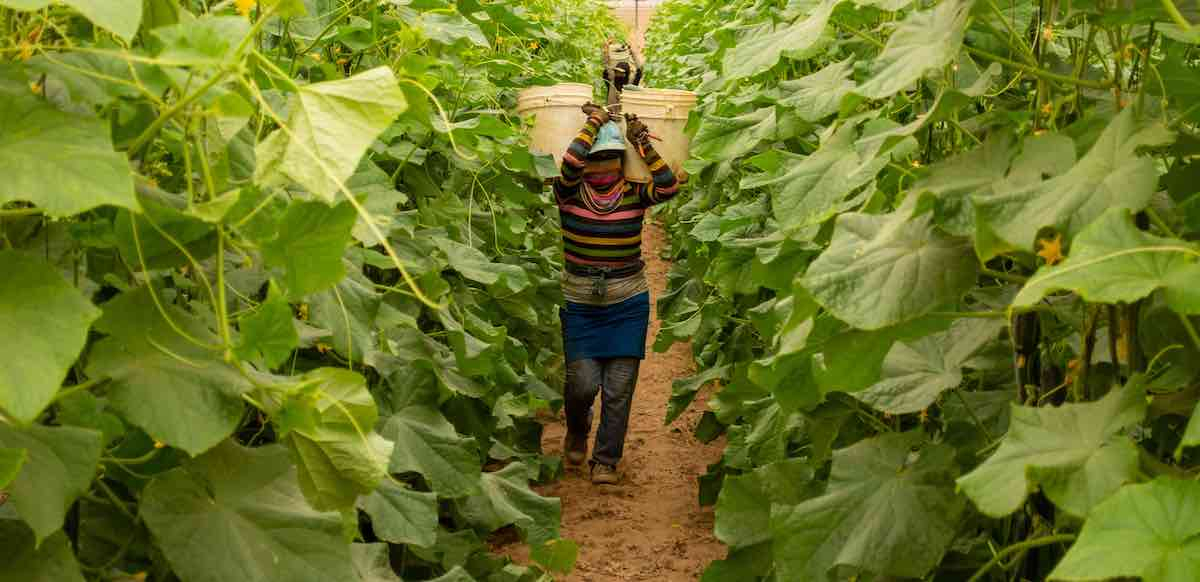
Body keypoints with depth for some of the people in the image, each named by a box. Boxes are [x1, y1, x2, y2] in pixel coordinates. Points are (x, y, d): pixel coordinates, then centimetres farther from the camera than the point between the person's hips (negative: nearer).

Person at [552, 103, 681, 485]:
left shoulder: (633, 193, 0)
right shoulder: (570, 193, -4)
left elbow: (668, 186, -18)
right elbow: (569, 165, -25)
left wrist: (643, 143, -17)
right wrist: (595, 120, -16)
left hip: (628, 304, 1)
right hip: (580, 305, -1)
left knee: (619, 389, 0)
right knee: (583, 383, -4)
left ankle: (606, 461, 14)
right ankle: (577, 432, 30)